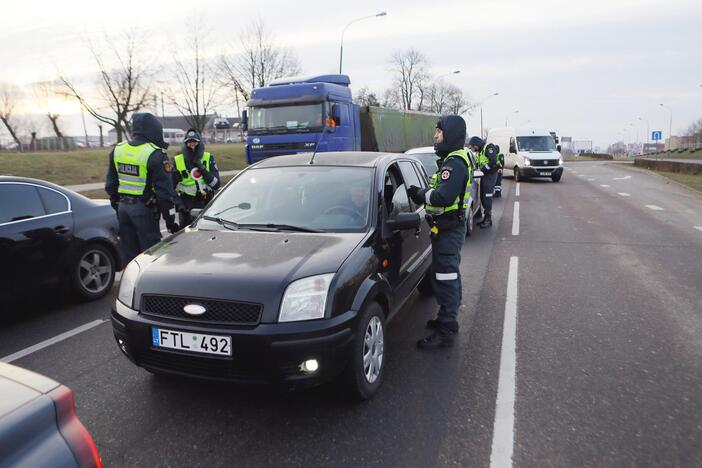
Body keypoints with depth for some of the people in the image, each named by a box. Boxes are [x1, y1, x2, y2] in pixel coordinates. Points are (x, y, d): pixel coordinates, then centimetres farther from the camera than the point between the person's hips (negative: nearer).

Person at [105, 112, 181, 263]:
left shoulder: (117, 150, 8)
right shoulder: (155, 155, -14)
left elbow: (110, 184, 16)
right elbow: (164, 190, -14)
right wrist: (170, 218, -8)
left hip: (122, 207, 7)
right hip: (144, 209, -7)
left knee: (128, 252, 16)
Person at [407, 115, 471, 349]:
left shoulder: (454, 163, -20)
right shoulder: (456, 159, 15)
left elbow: (444, 197, -32)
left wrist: (422, 194, -16)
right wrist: (423, 193, 0)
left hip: (448, 229, -11)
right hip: (452, 227, 11)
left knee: (445, 278, -7)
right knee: (450, 275, 20)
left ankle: (445, 332, -1)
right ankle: (449, 319, 35)